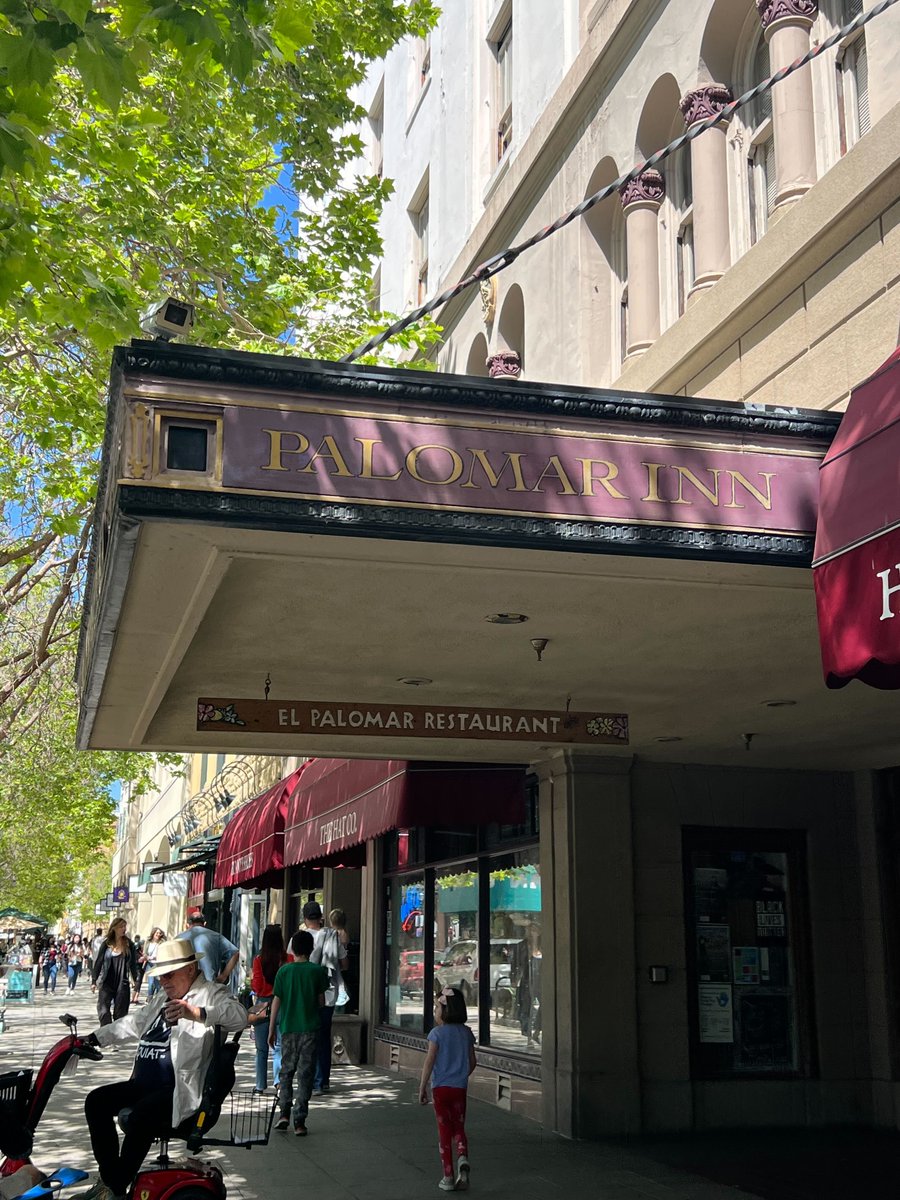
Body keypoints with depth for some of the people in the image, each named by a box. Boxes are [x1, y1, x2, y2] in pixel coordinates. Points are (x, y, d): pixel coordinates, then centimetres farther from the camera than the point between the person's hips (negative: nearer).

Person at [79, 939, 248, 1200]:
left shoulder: (210, 993, -7)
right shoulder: (162, 999, 24)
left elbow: (239, 1016, -26)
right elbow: (132, 1023, 34)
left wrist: (196, 1012, -41)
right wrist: (92, 1039, 25)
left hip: (181, 1091, -10)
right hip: (145, 1085, 10)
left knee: (142, 1114, -32)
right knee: (96, 1101, -1)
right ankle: (109, 1177, 4)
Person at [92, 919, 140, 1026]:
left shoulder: (129, 944, 2)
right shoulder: (106, 944, 1)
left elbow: (133, 964, 6)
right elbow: (98, 962, 4)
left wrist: (136, 983, 4)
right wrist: (94, 981, 1)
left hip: (122, 985, 0)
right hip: (106, 984, 0)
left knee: (120, 1013, 4)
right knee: (103, 1012, -9)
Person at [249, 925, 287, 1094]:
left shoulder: (259, 960, -8)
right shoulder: (287, 959, -7)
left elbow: (257, 987, -7)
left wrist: (251, 978, 12)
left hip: (263, 1005, 0)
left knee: (261, 1048, 11)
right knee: (279, 1046, 3)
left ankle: (261, 1085, 16)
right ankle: (278, 1078, -16)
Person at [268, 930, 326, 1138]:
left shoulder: (284, 971, -1)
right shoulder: (318, 971, -3)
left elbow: (276, 1002, 0)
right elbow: (321, 1002, 1)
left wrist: (272, 1030, 7)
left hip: (288, 1028, 1)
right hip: (310, 1029, -1)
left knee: (287, 1071, 17)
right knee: (305, 1074, 3)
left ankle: (285, 1113, 9)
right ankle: (299, 1122, 1)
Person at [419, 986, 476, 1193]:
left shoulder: (437, 1033, -10)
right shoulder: (466, 1032, 4)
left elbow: (429, 1061, -14)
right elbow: (472, 1062, 8)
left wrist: (422, 1087, -7)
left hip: (440, 1087, -3)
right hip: (460, 1088, 3)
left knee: (444, 1131, 6)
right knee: (459, 1128, 15)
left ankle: (448, 1177, 8)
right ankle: (463, 1159, -13)